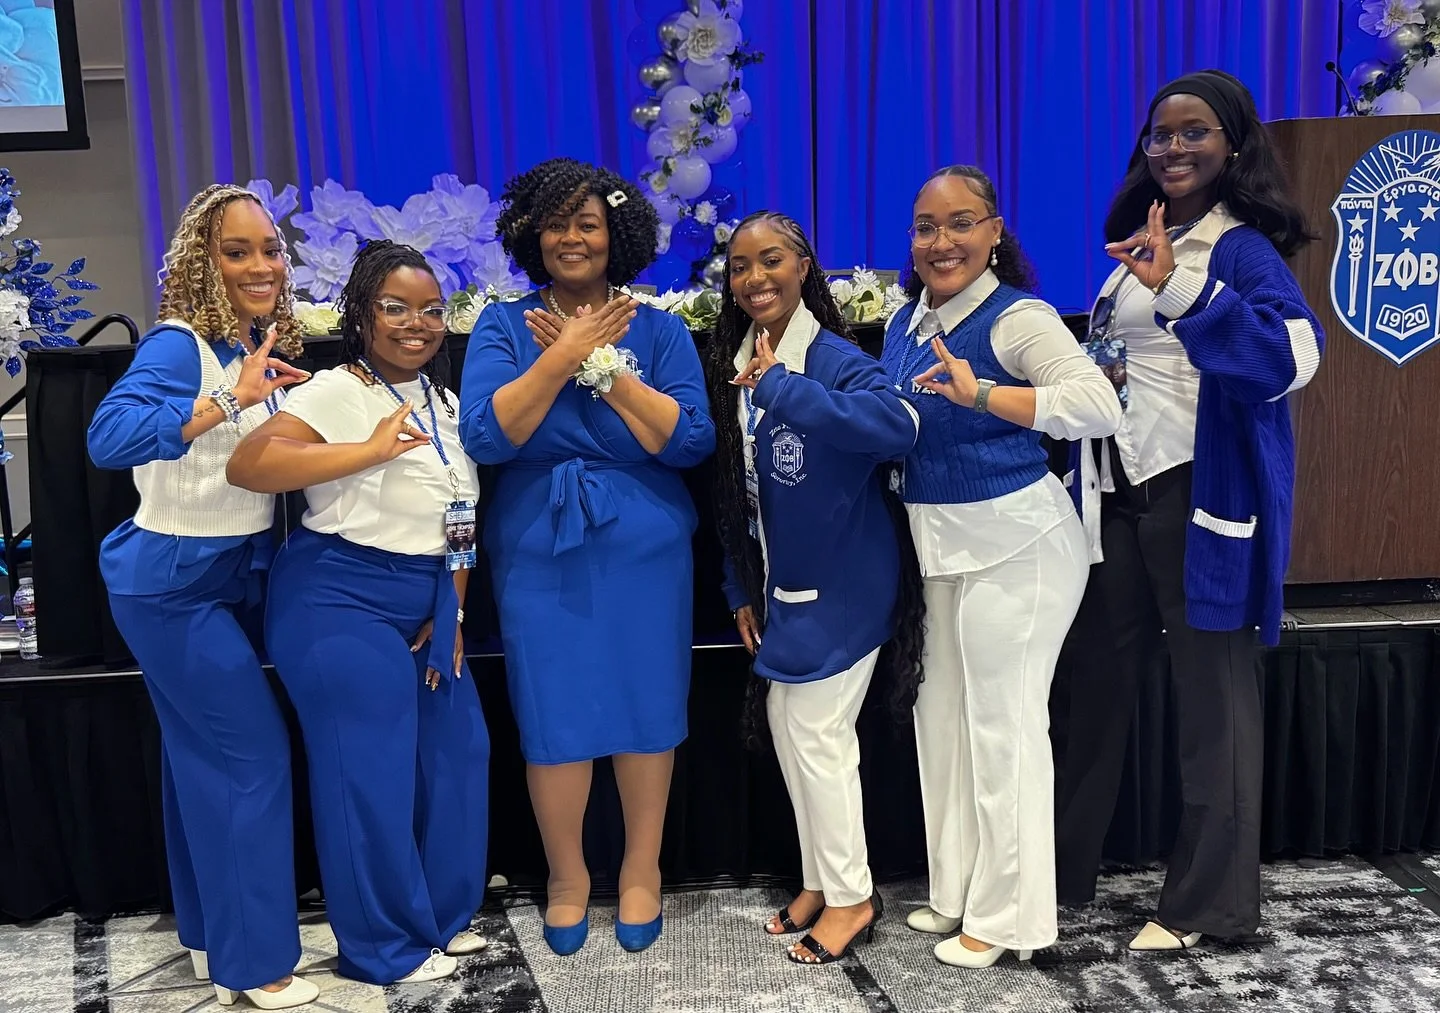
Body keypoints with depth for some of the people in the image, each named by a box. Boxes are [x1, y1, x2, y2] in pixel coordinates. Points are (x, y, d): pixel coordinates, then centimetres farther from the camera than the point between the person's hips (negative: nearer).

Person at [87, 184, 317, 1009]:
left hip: (239, 576, 8)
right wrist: (231, 398, -42)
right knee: (254, 753, -5)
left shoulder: (265, 346, 3)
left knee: (206, 753, 17)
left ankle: (210, 931, 32)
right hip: (173, 583, -8)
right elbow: (109, 436, -38)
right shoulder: (180, 345, -21)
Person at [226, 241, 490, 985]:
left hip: (426, 608, 8)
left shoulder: (445, 405, 11)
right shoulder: (334, 393, -12)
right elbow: (247, 464, -27)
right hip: (338, 602, -8)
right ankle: (385, 947, 17)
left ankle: (441, 914, 29)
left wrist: (449, 615, 7)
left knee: (457, 753, 10)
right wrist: (371, 449, -29)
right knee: (369, 769, -1)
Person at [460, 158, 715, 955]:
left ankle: (642, 870, 29)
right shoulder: (504, 327, 1)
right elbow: (485, 436, -13)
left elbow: (690, 441, -10)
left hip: (644, 549, 1)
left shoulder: (659, 329, 2)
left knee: (645, 709, 8)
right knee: (554, 719, 5)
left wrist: (605, 366, -16)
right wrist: (563, 355, -18)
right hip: (539, 552, 0)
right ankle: (567, 876, 27)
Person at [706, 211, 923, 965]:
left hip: (842, 581, -8)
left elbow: (897, 425, -39)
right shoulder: (732, 363, 5)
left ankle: (851, 896, 19)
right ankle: (823, 881, 33)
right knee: (788, 731, 15)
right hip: (782, 581, 8)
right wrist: (742, 589, 12)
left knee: (818, 737, 0)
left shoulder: (834, 357, -18)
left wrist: (783, 388, -37)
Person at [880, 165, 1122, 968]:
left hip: (1014, 542, -8)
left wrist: (979, 393, -36)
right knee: (942, 716, 16)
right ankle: (957, 892, 33)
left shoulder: (1017, 316, -16)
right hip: (940, 544, 8)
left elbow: (1101, 407, -30)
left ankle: (1008, 916, 19)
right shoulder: (908, 321, 8)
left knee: (1002, 724, 2)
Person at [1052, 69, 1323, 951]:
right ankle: (1067, 868, 25)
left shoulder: (1242, 246, -7)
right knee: (1101, 675, 12)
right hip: (1119, 488, 7)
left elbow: (1294, 357, -25)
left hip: (1200, 491, -7)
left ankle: (1211, 900, 14)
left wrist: (1182, 291, -33)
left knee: (1209, 685, 1)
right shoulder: (1138, 242, 14)